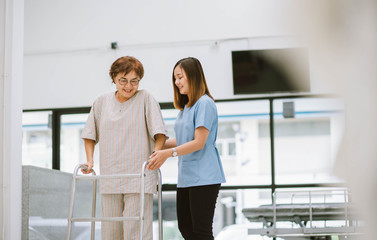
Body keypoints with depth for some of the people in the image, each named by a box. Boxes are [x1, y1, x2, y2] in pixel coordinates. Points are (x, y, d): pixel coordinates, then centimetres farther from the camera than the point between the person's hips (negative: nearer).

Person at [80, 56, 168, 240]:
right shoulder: (101, 102, 11)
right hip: (109, 179, 4)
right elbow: (90, 135, 21)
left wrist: (156, 153, -17)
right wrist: (89, 160, 10)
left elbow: (160, 133, -3)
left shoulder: (145, 99, 0)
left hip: (138, 177, -4)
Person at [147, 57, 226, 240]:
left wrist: (169, 153, -25)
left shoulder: (205, 104, -11)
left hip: (203, 177, -10)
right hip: (186, 177, 10)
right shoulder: (185, 107, 18)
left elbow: (199, 142, -18)